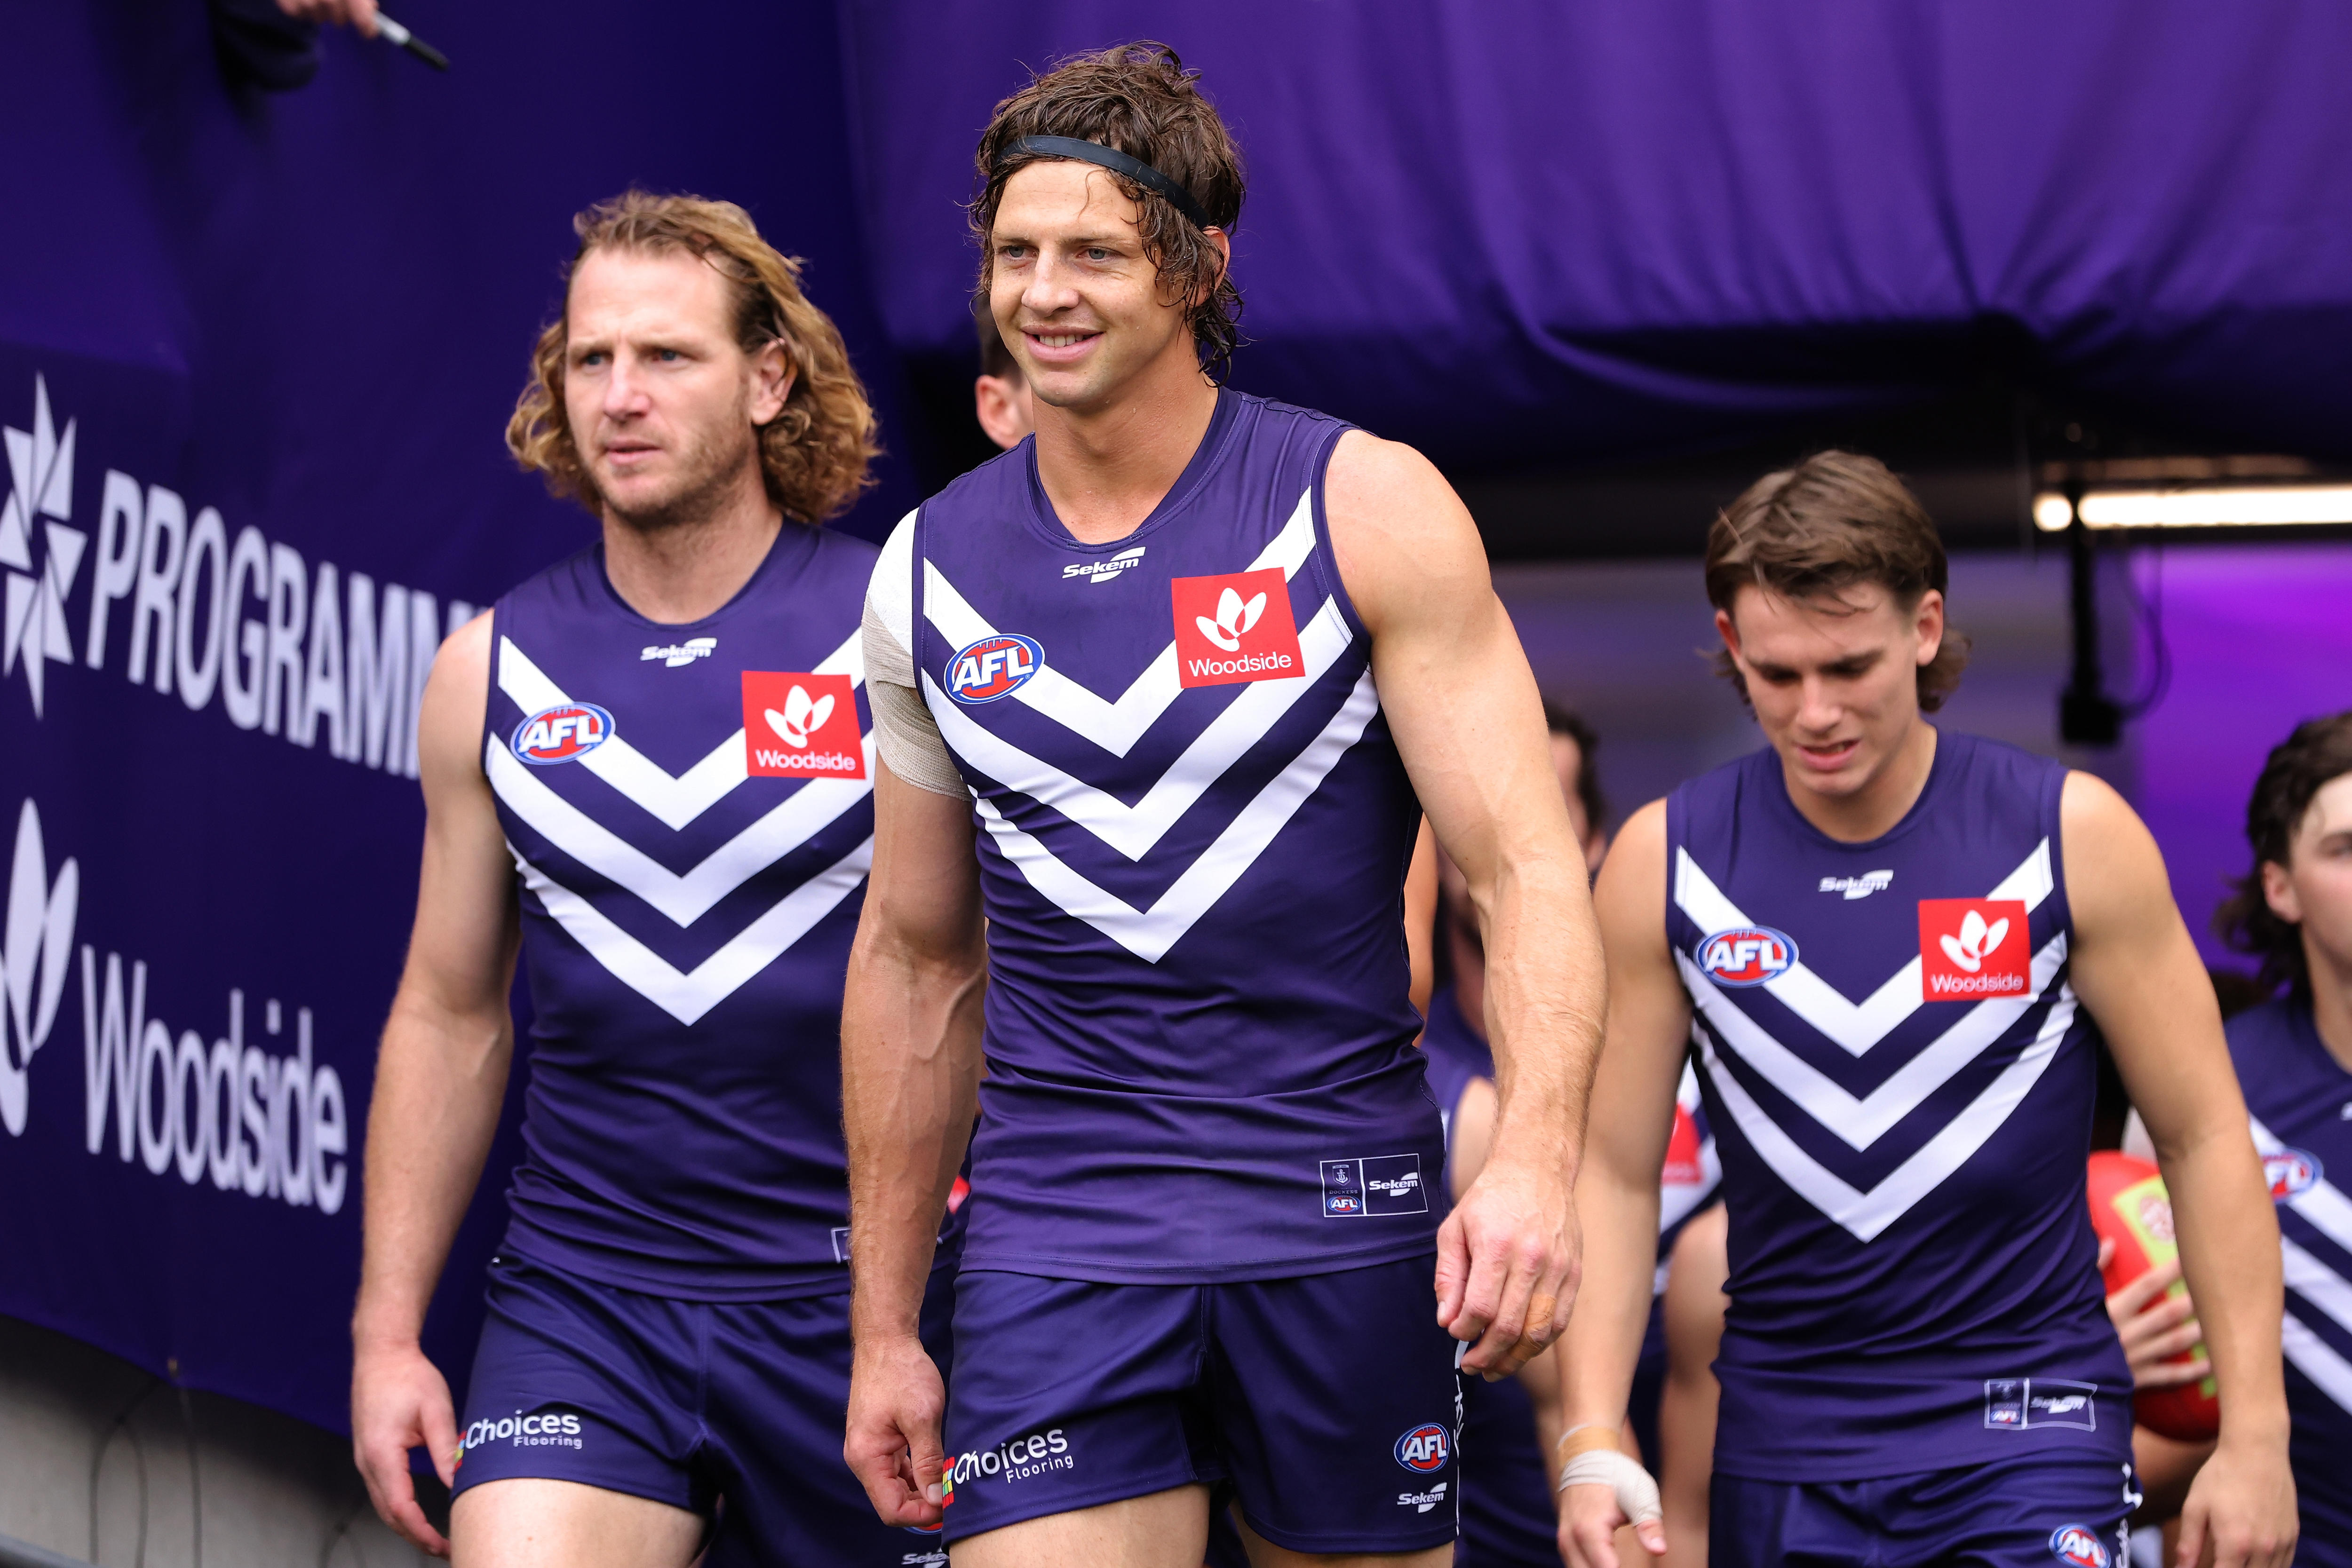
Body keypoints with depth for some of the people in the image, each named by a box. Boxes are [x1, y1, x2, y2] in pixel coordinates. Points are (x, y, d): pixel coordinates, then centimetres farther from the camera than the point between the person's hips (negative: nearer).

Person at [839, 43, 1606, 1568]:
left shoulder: (1368, 510, -4)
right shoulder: (932, 569, 6)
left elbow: (1526, 868, -9)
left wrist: (1536, 1162, -27)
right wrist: (883, 1331, 12)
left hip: (1343, 1215, -2)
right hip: (1061, 1245, 2)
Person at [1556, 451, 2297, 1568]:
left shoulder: (2074, 837, -5)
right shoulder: (1662, 865, -1)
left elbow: (2203, 1140, -1)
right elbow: (1614, 1170, 3)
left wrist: (2254, 1438, -5)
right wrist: (1593, 1445, -8)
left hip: (2028, 1411, -2)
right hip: (1783, 1431, 3)